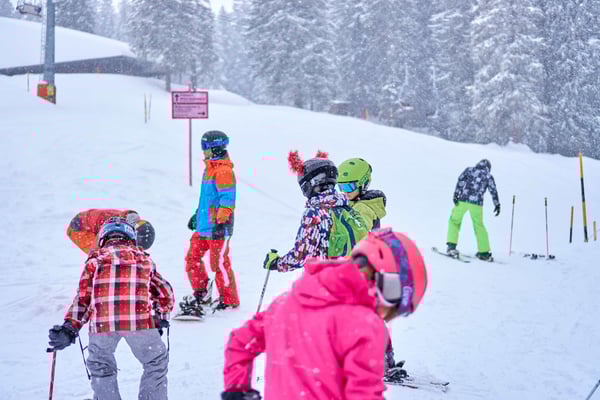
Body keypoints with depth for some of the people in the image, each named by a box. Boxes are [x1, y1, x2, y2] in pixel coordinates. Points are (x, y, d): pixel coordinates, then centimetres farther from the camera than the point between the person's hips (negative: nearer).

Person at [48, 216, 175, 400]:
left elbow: (83, 297, 14)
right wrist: (161, 319, 44)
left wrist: (70, 327, 13)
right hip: (139, 318, 0)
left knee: (100, 367, 23)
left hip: (102, 321, 0)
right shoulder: (143, 258, 27)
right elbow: (165, 293, 30)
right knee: (156, 362, 21)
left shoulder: (96, 259, 22)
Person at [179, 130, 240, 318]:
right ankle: (201, 294, 23)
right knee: (192, 257, 12)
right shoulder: (210, 167, 16)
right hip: (204, 225, 10)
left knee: (220, 263, -4)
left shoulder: (223, 171, -15)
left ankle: (230, 300, 7)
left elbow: (227, 199, -21)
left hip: (217, 227, -10)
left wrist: (221, 222, -27)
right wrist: (197, 214, 32)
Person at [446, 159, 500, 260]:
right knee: (479, 226, 14)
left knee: (454, 221, 13)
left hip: (463, 200, -1)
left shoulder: (469, 170, 15)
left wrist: (456, 194, -8)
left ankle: (452, 245, -5)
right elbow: (493, 190, 7)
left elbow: (461, 180, 0)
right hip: (477, 203, 1)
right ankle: (484, 252, 15)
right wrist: (497, 205, 6)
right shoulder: (488, 176, 16)